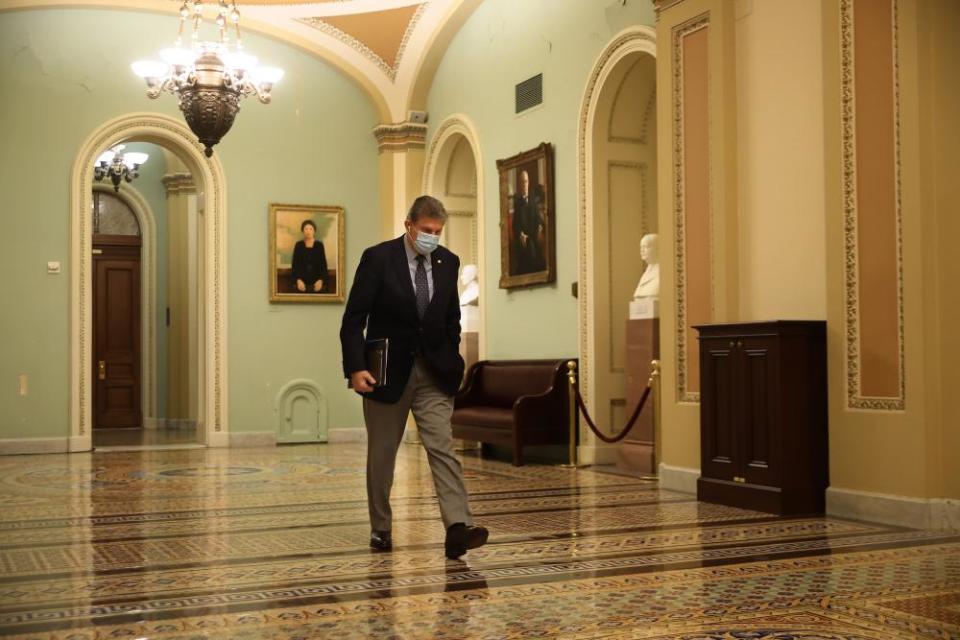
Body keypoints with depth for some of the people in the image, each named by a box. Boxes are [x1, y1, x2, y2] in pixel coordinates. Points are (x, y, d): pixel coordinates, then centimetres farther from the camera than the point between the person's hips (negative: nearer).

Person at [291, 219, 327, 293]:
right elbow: (295, 265, 0)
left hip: (316, 282, 0)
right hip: (302, 282, 0)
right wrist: (298, 280, -16)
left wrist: (321, 280, -15)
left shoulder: (319, 245, 2)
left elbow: (323, 265, 0)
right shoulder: (298, 245, 1)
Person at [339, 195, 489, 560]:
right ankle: (380, 529, 24)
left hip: (433, 373, 3)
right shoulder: (378, 258, -10)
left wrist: (451, 362, 9)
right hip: (387, 371, -2)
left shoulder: (448, 262, 4)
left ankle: (458, 528, -19)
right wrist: (356, 368, -20)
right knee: (381, 455, 10)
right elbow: (353, 319, -11)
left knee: (443, 448, -10)